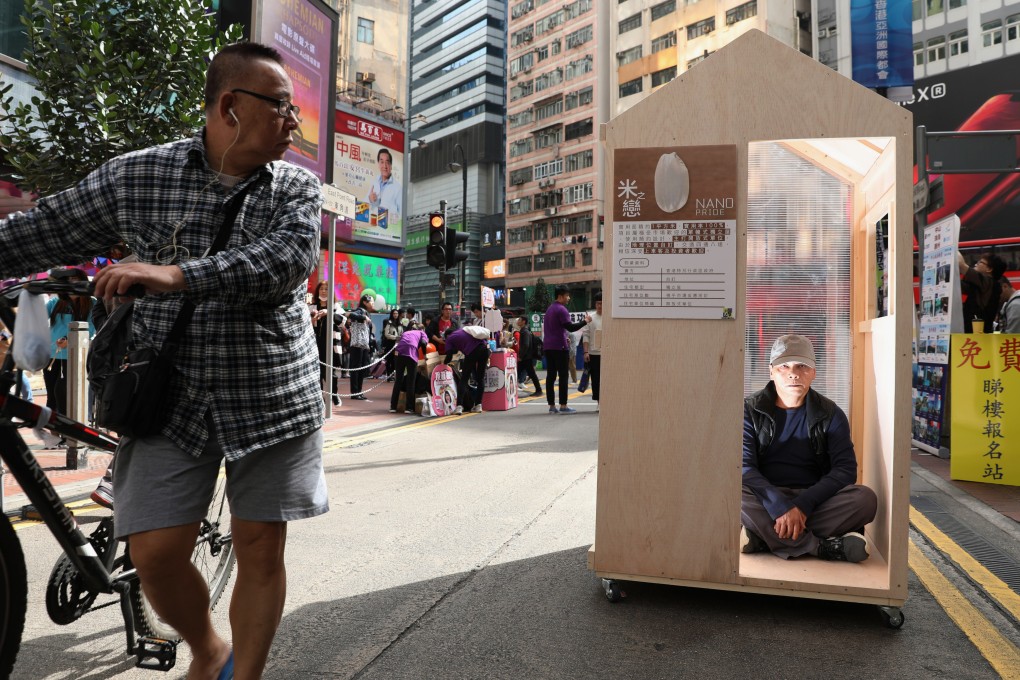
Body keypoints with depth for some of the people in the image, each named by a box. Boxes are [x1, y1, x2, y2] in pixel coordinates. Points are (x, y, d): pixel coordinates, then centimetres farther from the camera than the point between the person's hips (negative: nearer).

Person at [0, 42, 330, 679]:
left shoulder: (299, 187, 2)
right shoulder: (136, 176, 3)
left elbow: (290, 257, -18)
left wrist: (177, 274, -27)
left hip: (273, 397, 0)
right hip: (173, 397, 1)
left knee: (261, 550, 4)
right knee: (156, 553, 0)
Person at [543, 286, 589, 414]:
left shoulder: (549, 309, 18)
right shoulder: (561, 310, -11)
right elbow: (570, 327, -19)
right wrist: (585, 321, -10)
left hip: (548, 347, 8)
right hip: (559, 347, -8)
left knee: (550, 376, 6)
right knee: (563, 377, -5)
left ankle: (551, 406, 7)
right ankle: (563, 406, -5)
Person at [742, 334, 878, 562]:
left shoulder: (831, 415, 7)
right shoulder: (750, 410, 1)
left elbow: (845, 469, -4)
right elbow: (744, 466, -11)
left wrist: (803, 505, -20)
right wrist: (780, 507, -27)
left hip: (814, 502, 2)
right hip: (766, 499, -2)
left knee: (865, 499, -26)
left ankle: (763, 539, -30)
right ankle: (824, 547, -27)